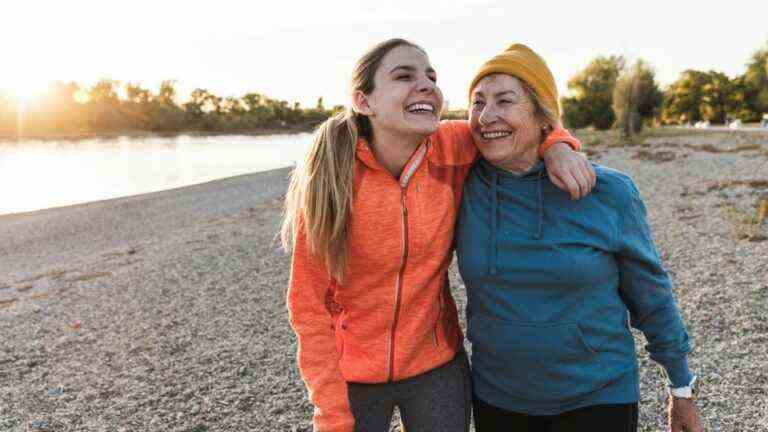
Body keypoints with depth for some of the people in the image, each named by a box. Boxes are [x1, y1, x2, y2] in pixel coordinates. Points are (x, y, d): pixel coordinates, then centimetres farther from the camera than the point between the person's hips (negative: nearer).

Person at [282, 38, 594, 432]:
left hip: (437, 369, 2)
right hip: (351, 376, -2)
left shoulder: (453, 149, -14)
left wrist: (556, 146, -15)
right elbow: (308, 304, -12)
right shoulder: (327, 180, -19)